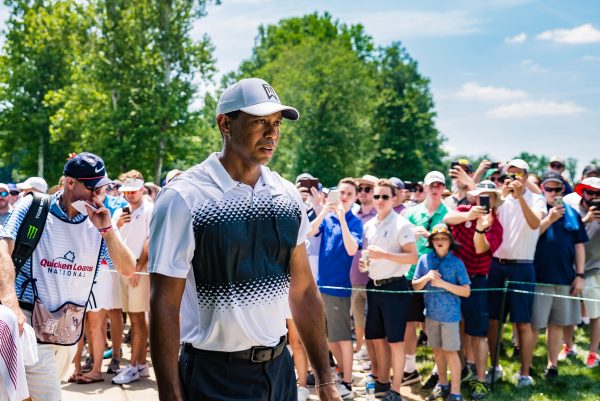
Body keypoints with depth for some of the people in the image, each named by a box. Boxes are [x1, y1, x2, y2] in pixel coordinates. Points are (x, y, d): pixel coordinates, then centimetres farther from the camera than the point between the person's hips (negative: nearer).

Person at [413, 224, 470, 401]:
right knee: (437, 350, 15)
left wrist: (443, 283, -20)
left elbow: (466, 291, -11)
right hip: (431, 313, 4)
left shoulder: (456, 263, -9)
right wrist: (426, 277, -15)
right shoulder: (425, 259, 1)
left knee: (450, 351, 1)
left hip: (450, 314, -4)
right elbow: (415, 286, 5)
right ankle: (442, 384, 32)